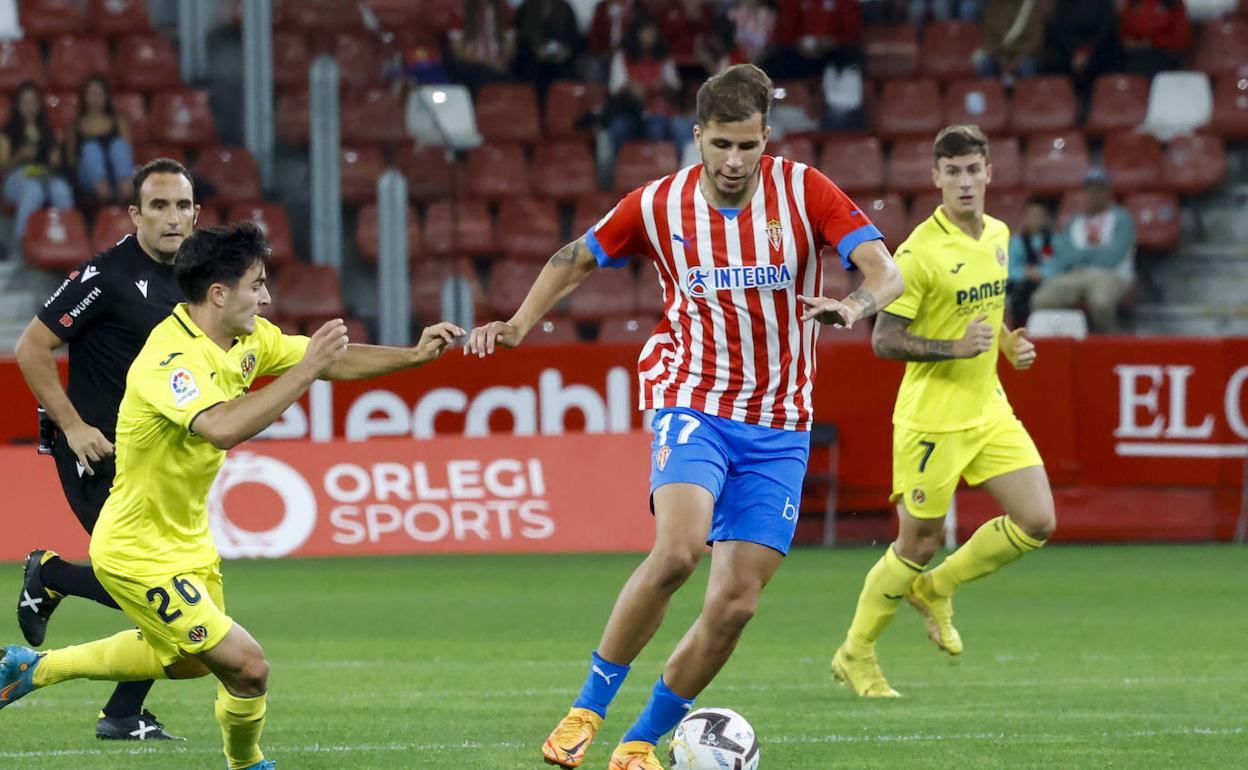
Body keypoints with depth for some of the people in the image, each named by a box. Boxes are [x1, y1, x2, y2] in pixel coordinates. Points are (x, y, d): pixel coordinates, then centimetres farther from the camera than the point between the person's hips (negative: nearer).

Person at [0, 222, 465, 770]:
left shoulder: (248, 339, -2)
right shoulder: (172, 358, -30)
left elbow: (337, 362, 8)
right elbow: (223, 428, -48)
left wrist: (415, 355, -6)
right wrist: (305, 369, -44)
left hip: (188, 540, 10)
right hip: (139, 555, -10)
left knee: (188, 660, 30)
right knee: (247, 668, -10)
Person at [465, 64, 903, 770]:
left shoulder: (803, 190, -6)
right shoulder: (658, 205, -3)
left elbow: (887, 272, -13)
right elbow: (575, 260, 13)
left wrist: (855, 306, -35)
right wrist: (520, 325, -1)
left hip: (779, 427, 2)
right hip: (694, 404, -1)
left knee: (736, 604, -4)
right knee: (677, 551, -28)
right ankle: (588, 709, -14)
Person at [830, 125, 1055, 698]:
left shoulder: (998, 236, 7)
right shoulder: (920, 252, -17)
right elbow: (884, 340, -16)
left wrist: (1009, 344, 6)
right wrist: (955, 348, -26)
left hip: (988, 409, 7)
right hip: (933, 418, -7)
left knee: (1037, 523, -4)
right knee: (919, 544, 1)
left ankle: (936, 588, 19)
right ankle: (855, 655, 21)